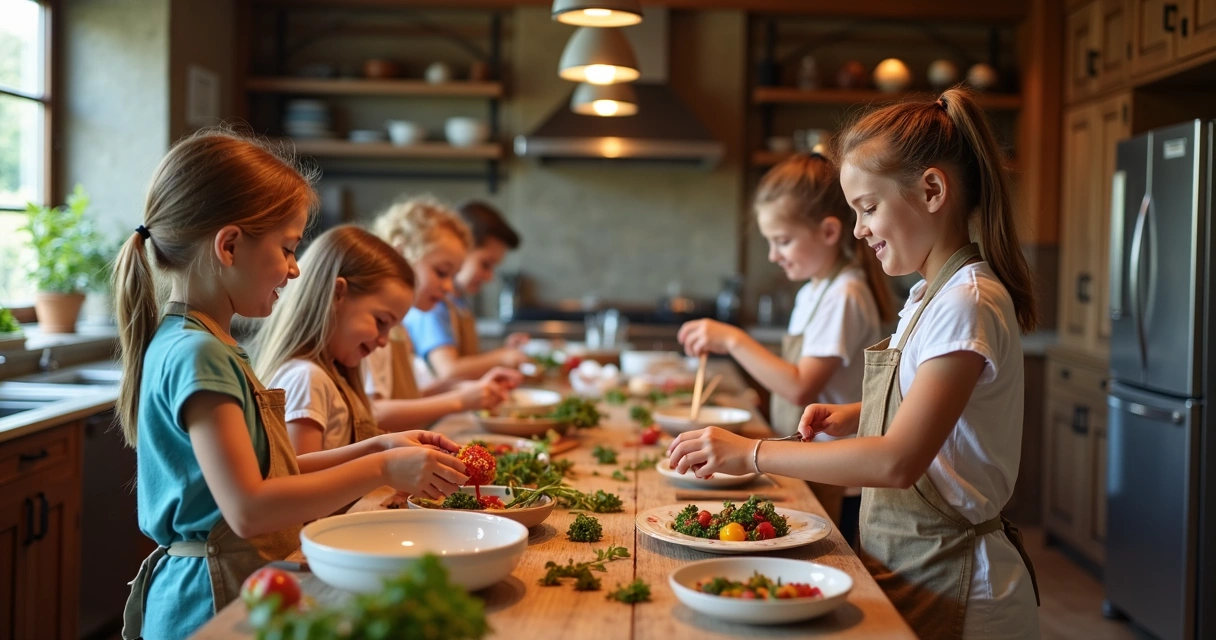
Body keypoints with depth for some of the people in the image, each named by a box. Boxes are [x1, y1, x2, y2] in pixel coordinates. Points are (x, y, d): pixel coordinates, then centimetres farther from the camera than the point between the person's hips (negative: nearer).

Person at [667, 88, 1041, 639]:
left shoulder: (968, 305, -21)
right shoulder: (933, 295, 9)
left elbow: (899, 461, -28)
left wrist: (751, 454, -25)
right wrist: (847, 417, 3)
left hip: (951, 585, -8)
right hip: (907, 565, 8)